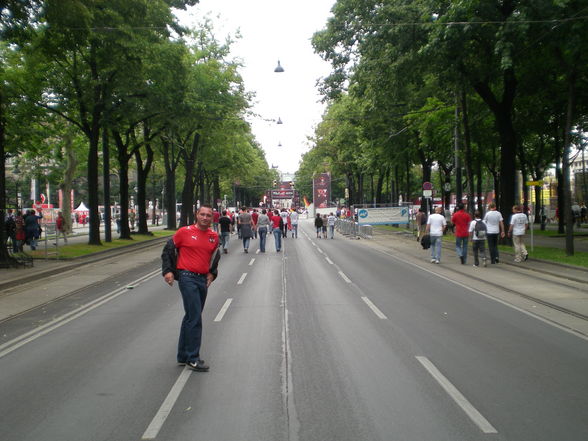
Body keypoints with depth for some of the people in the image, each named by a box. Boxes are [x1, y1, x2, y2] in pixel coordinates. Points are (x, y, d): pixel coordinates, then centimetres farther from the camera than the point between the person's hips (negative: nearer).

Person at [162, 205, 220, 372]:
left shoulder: (214, 236, 8)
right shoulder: (185, 232, -6)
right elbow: (168, 250, 1)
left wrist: (212, 273, 12)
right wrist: (168, 270, -6)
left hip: (203, 279, 6)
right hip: (187, 277, -6)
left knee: (191, 317, 15)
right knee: (195, 318, -9)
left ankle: (183, 356, 26)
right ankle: (192, 358, 0)